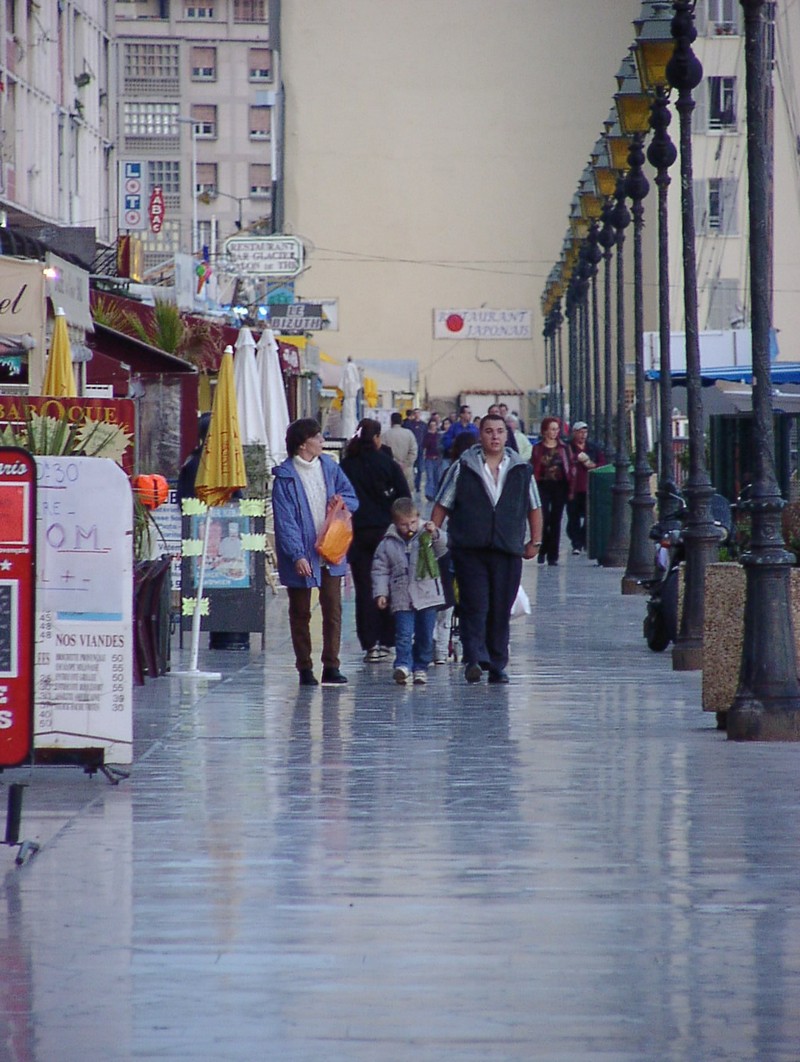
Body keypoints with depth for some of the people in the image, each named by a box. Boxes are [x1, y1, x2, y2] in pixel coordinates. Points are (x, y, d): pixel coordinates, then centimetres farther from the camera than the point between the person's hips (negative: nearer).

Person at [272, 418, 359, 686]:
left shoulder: (329, 467, 6)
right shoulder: (285, 477, -10)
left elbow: (352, 497, 15)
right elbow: (285, 521, -16)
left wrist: (343, 502, -10)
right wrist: (297, 555, -25)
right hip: (301, 558, -4)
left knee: (333, 609, 3)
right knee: (300, 613, 6)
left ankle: (331, 666, 9)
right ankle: (304, 669, 12)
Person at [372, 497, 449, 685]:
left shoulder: (426, 536, 4)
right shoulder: (388, 544, 3)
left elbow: (442, 548, -7)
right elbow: (380, 570, 5)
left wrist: (435, 534, -24)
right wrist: (380, 592, -3)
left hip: (427, 597, 1)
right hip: (402, 599, -1)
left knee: (425, 635, 7)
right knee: (404, 633, -13)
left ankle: (421, 668, 17)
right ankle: (403, 666, -21)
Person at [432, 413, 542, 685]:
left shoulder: (521, 469, 10)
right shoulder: (463, 468, 4)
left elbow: (534, 508, 19)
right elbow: (442, 505, 8)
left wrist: (535, 541, 15)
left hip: (508, 551, 2)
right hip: (469, 550, -2)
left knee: (501, 611, 4)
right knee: (475, 607, -10)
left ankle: (497, 666, 10)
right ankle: (473, 660, -14)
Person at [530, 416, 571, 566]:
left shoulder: (563, 448, 8)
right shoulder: (537, 448, 5)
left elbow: (569, 469, 8)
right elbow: (534, 469, 3)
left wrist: (570, 489, 1)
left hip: (559, 486, 1)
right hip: (543, 485, -1)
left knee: (556, 521, 2)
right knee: (544, 519, -9)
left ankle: (553, 555, 8)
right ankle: (542, 551, 10)